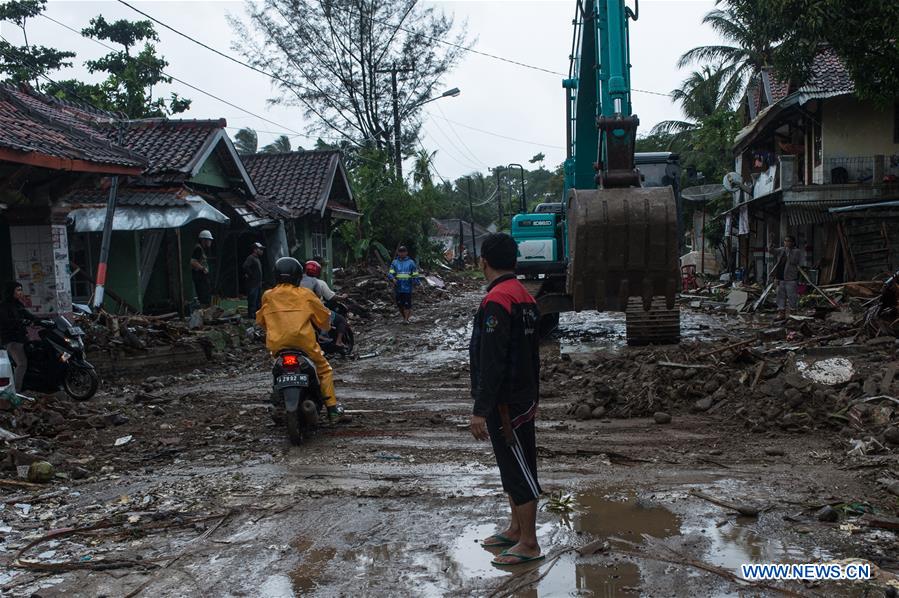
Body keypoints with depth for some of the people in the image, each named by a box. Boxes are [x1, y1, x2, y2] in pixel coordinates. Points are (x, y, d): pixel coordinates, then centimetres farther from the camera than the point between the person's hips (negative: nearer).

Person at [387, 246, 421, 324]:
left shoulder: (411, 262, 5)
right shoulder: (394, 263, 8)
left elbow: (415, 275, 9)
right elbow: (390, 273, 0)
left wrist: (416, 283, 3)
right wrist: (393, 279, -19)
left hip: (407, 287, -2)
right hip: (398, 287, 2)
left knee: (407, 304, -7)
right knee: (399, 304, 6)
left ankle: (406, 319, -2)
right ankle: (404, 317, 23)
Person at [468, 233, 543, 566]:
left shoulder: (497, 301, -21)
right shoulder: (524, 297, 10)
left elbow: (491, 362, -25)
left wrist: (480, 410, -22)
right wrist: (533, 397, 23)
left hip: (504, 403, -10)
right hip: (522, 398, 10)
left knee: (519, 470, -1)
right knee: (513, 466, 18)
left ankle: (529, 544, 9)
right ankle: (516, 529, 31)